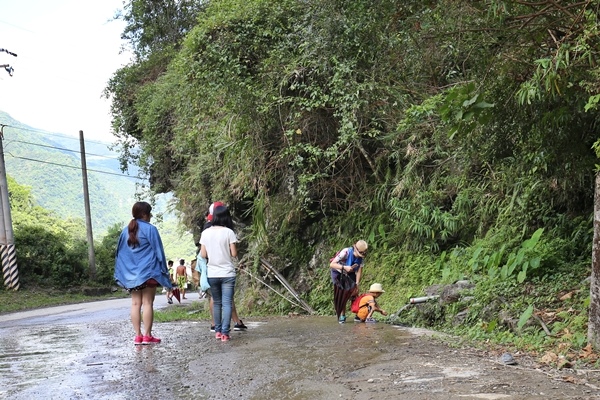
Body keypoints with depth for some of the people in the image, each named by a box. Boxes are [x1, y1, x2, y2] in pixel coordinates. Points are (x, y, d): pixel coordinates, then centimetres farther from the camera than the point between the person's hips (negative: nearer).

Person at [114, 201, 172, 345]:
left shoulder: (126, 230, 10)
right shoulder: (150, 229, -8)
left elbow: (119, 252, 14)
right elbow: (158, 251, -6)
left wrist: (120, 274, 20)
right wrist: (163, 271, 1)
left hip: (132, 274, 5)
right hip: (148, 272, -5)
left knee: (135, 304, 6)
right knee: (148, 303, -3)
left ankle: (138, 336, 6)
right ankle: (147, 336, -2)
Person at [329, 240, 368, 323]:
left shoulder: (361, 256, -20)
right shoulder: (345, 252, -35)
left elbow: (359, 271, -14)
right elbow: (332, 264, -36)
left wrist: (356, 284, -22)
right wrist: (344, 267, -49)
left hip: (350, 273, 4)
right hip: (338, 272, -4)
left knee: (355, 292, -4)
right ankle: (342, 315, -3)